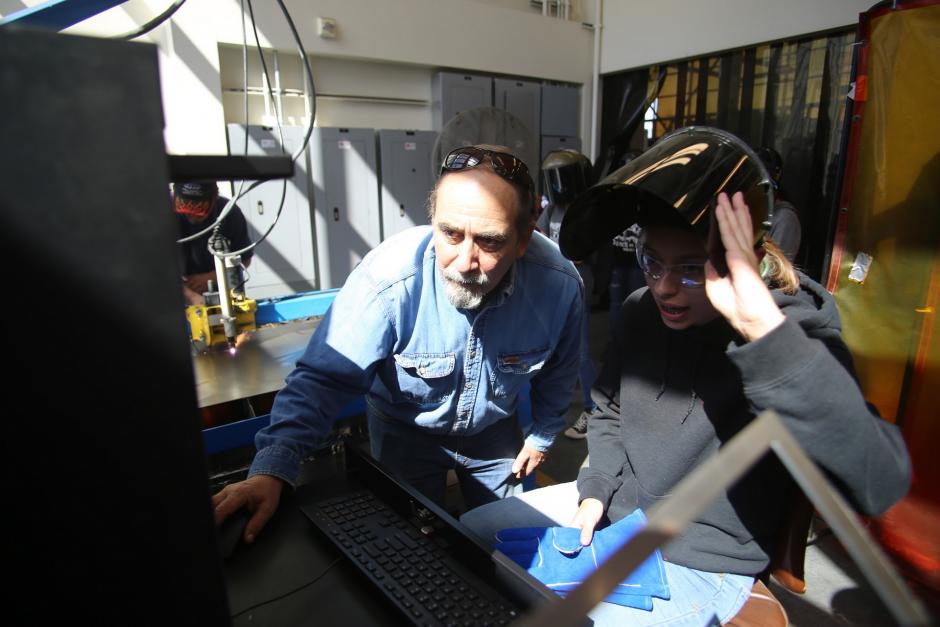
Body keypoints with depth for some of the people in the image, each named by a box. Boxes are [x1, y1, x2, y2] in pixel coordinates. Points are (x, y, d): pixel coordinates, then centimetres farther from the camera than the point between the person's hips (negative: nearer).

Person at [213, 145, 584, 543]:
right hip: (405, 432, -2)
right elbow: (323, 378, -30)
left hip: (494, 429, 3)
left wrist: (542, 435, 6)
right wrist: (272, 469, -42)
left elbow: (557, 371, -7)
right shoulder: (389, 280, -38)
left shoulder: (560, 284, -28)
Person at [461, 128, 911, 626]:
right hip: (612, 511, 6)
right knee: (466, 534, 7)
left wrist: (766, 330, -48)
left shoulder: (796, 339, -23)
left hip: (697, 563, -5)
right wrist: (596, 489, -4)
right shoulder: (640, 311, -6)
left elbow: (879, 485, -40)